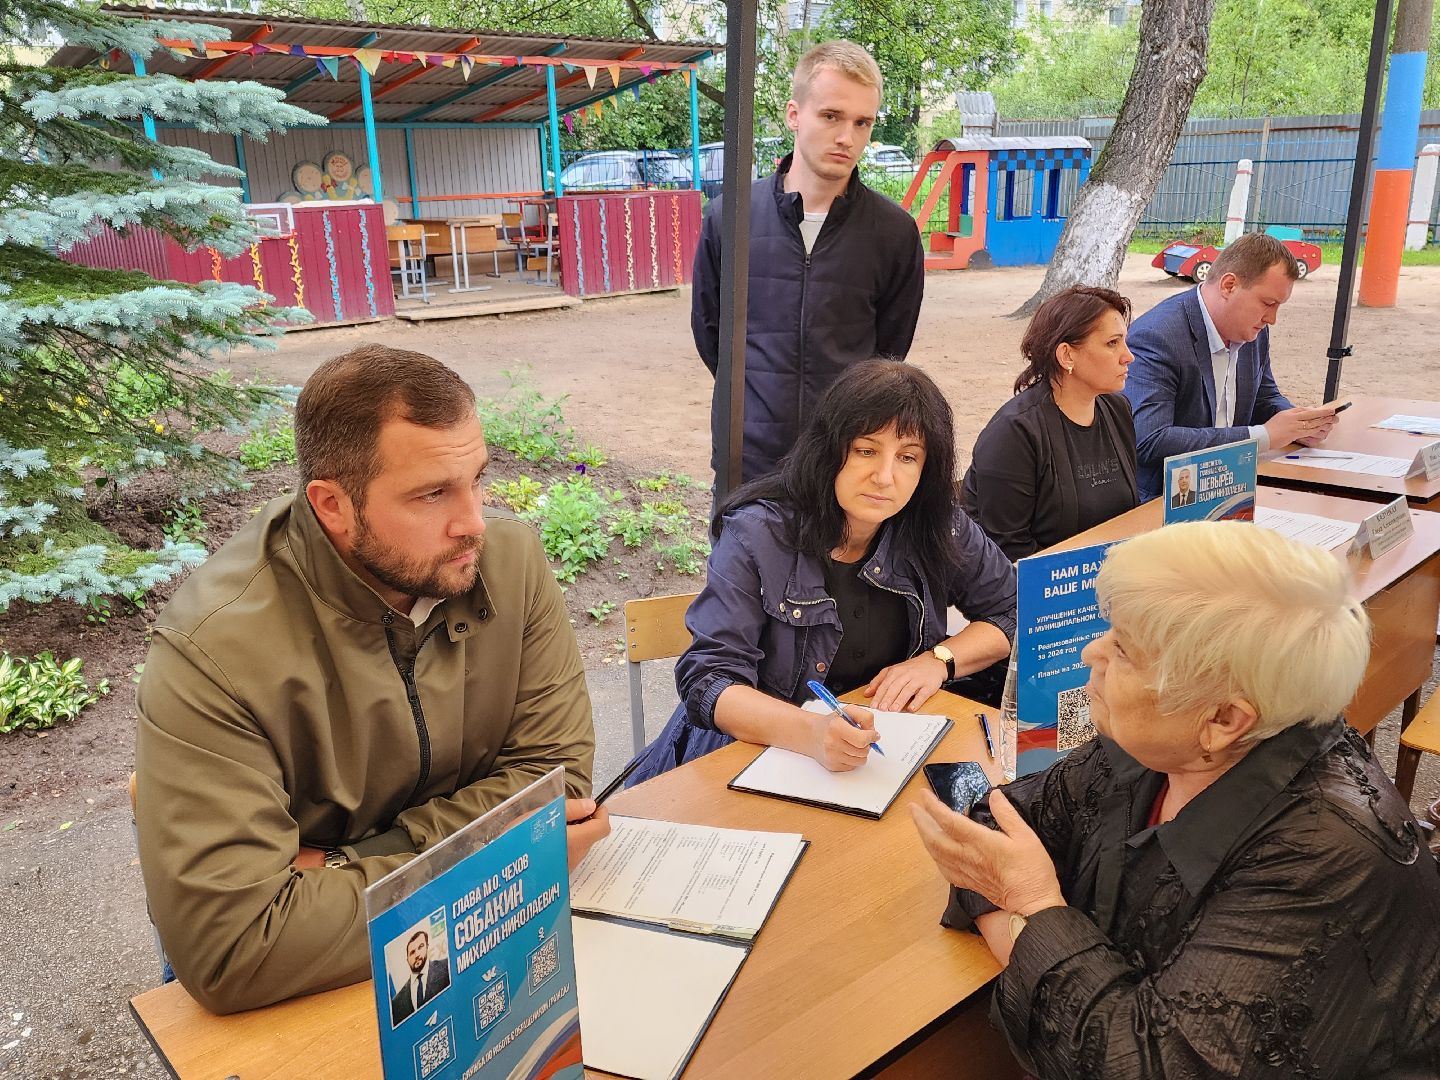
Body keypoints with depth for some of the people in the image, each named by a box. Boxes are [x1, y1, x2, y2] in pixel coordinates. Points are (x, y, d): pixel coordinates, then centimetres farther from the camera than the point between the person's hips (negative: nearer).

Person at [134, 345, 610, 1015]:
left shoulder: (512, 562, -11)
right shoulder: (214, 655, -23)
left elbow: (553, 766, -9)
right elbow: (229, 945, -27)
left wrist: (346, 870, -18)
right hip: (306, 996, -4)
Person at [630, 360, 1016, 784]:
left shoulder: (940, 530, -4)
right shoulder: (758, 535, -16)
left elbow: (1014, 611, 11)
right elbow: (708, 681, -21)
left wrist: (939, 660, -9)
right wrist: (810, 732, -40)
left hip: (886, 753, 4)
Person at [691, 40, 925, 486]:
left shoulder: (895, 232, -4)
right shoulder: (727, 216, -2)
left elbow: (890, 350, 8)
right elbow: (708, 331, 9)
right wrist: (761, 393, 11)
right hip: (746, 459, 1)